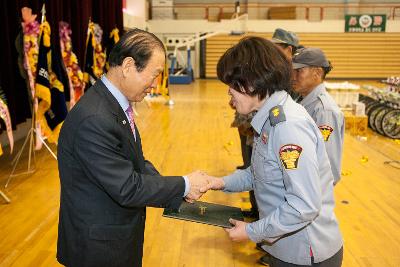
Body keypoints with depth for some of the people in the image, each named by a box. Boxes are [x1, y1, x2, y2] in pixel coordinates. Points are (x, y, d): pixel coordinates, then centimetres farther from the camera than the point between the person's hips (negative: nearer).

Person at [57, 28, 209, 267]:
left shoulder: (117, 104, 0)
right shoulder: (94, 120, -30)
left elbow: (136, 163, 4)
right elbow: (127, 188, -27)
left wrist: (177, 193, -6)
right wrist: (184, 185, -16)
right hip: (100, 247, -8)